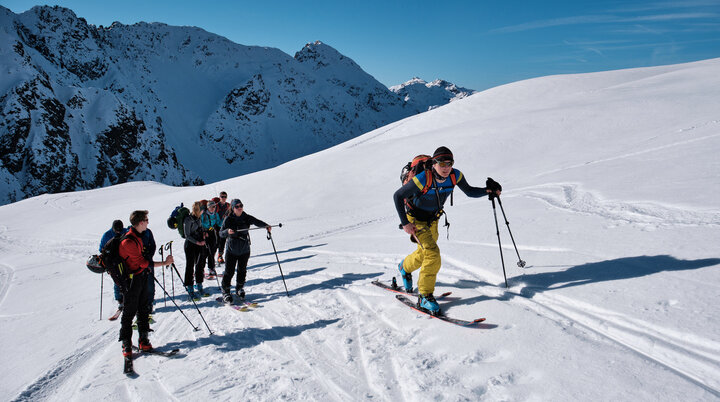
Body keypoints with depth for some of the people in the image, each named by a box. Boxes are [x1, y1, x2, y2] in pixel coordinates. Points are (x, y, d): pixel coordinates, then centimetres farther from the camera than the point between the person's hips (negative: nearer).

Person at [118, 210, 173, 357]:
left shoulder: (138, 235, 6)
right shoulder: (128, 241, -24)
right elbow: (143, 262, -22)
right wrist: (164, 263, -20)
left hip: (142, 275, 9)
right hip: (132, 279, -9)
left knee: (143, 309, 12)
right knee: (130, 311, 0)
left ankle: (143, 339, 20)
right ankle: (126, 344, 11)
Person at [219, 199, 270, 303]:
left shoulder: (247, 218, -1)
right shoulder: (228, 219, -7)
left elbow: (257, 222, -17)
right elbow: (221, 234, -12)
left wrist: (266, 226, -36)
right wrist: (227, 231, -34)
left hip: (245, 250, 3)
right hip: (232, 250, -2)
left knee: (242, 271, 14)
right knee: (229, 272, -2)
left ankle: (239, 289, 33)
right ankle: (225, 292, 12)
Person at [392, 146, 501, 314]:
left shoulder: (455, 176, -17)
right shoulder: (423, 179, -32)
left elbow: (469, 191, -1)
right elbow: (397, 196, -24)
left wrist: (487, 190, -19)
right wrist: (405, 223, -24)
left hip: (432, 219, 6)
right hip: (415, 218, -6)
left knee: (424, 253, 22)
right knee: (433, 253, -20)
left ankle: (405, 267, 54)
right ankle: (425, 296, -9)